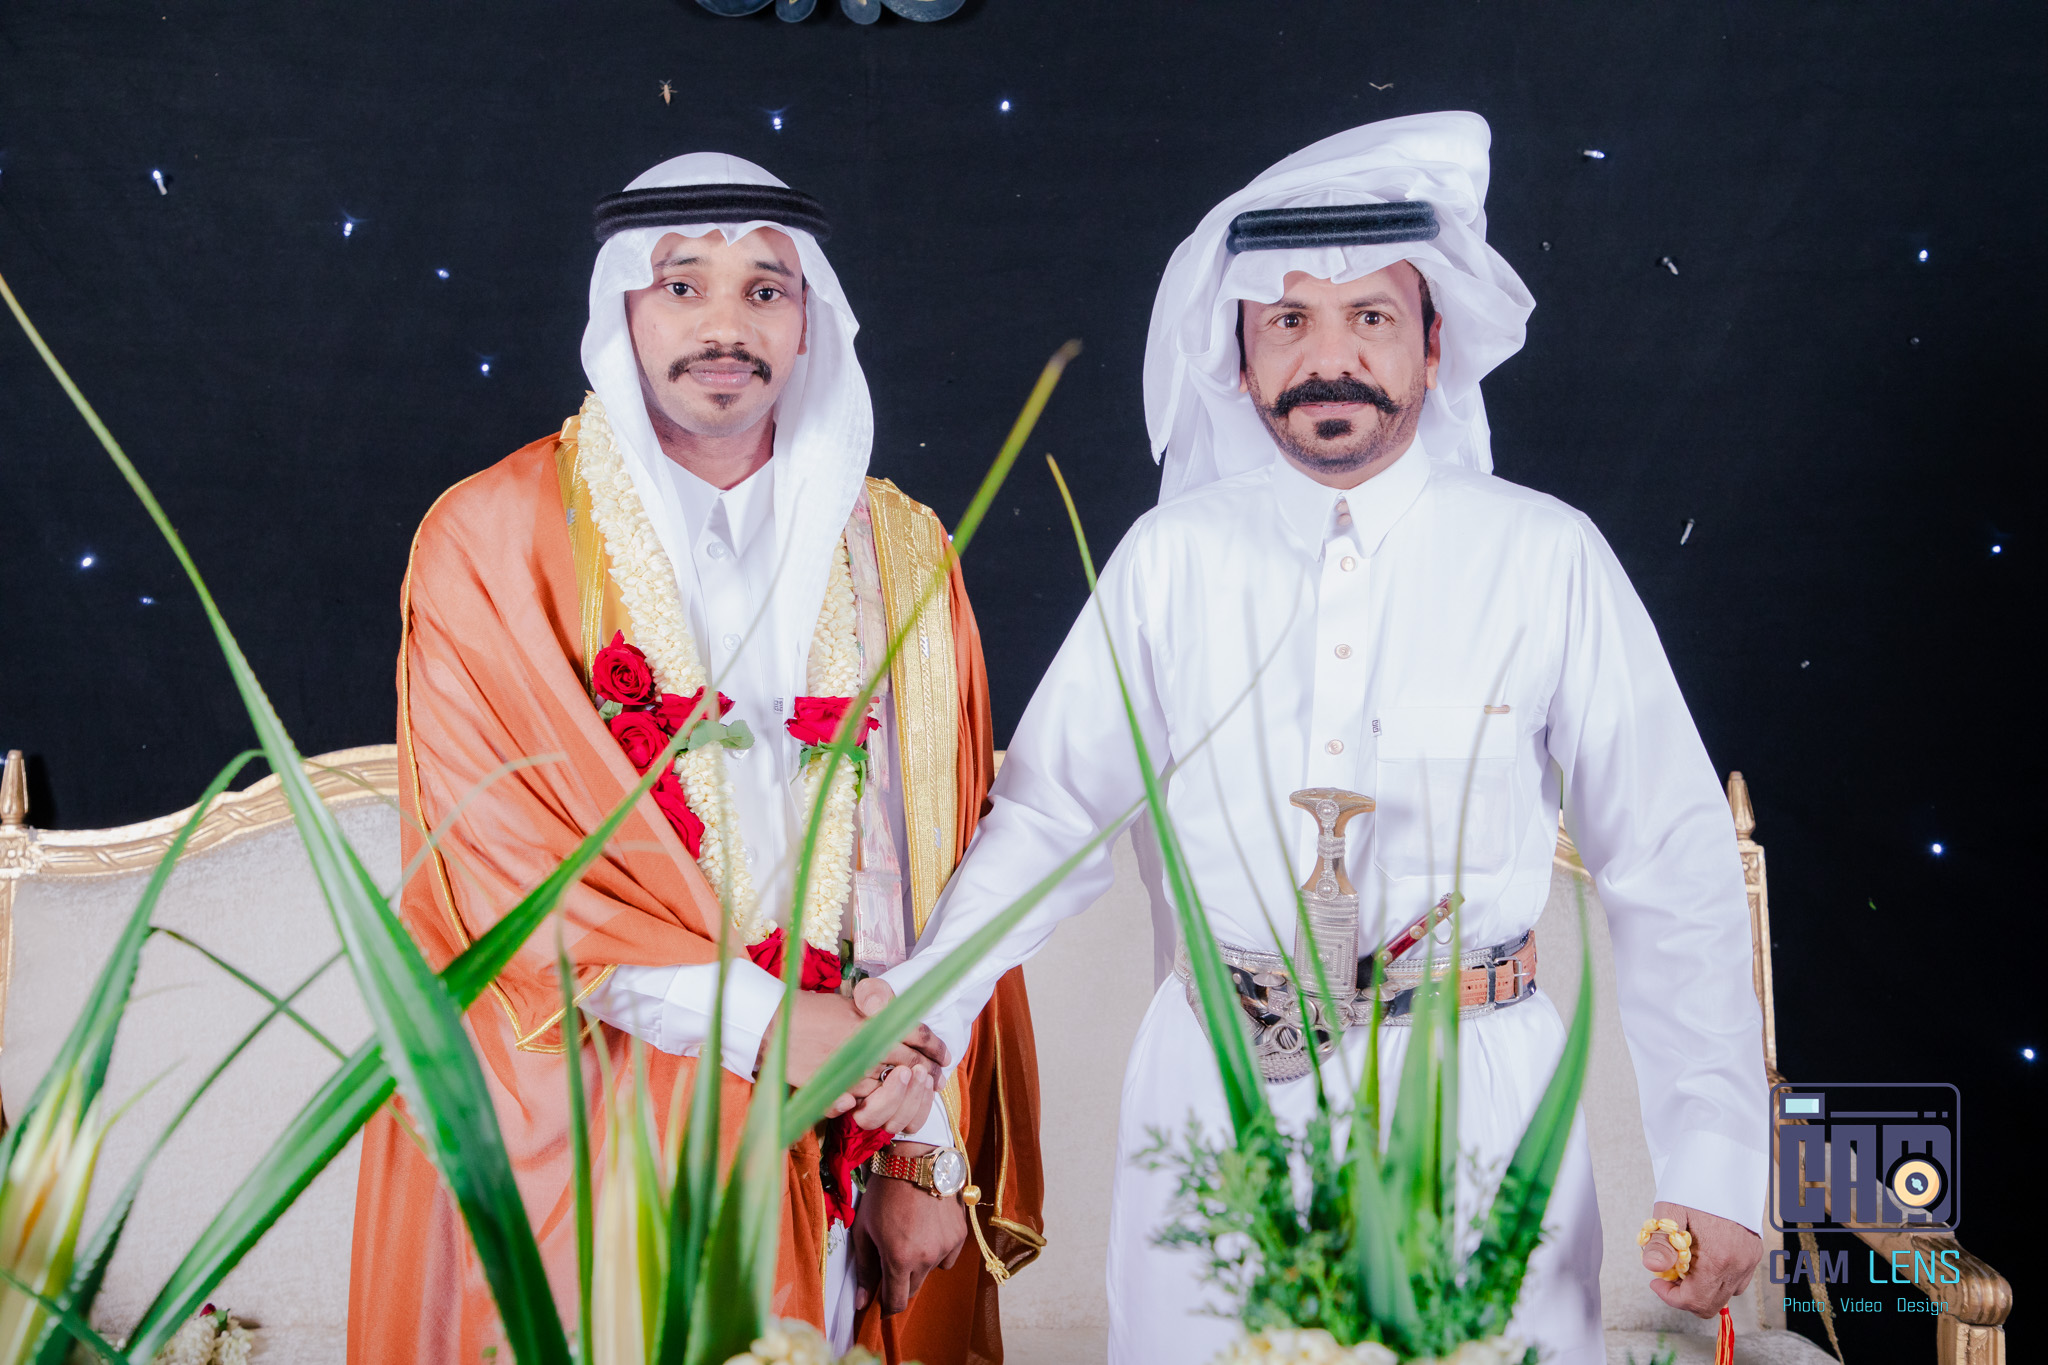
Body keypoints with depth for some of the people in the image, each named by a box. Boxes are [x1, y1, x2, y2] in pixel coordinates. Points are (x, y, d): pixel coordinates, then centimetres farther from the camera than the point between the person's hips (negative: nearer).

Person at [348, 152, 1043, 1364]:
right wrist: (761, 1022, -15)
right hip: (589, 1151, -2)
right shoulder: (494, 539, -3)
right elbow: (496, 844, -10)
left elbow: (939, 870, 3)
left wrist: (925, 1153, -3)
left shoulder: (900, 557, 6)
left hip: (843, 1154, 3)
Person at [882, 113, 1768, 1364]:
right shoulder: (1172, 560, 2)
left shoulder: (1546, 558, -2)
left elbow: (1676, 876, -1)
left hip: (1476, 1097, -1)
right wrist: (917, 1012, -8)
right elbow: (1052, 816, 5)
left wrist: (1714, 1171, -4)